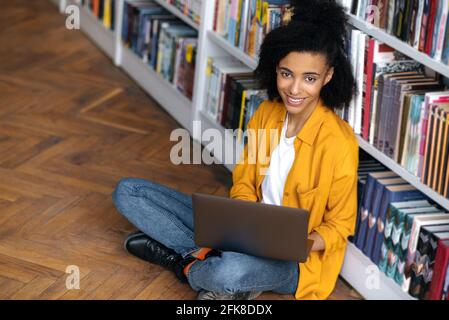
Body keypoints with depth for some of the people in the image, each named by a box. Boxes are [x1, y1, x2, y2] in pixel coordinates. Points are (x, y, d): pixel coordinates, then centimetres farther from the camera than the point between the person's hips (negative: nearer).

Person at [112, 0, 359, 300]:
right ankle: (212, 259, -14)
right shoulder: (266, 112, -3)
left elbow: (339, 227, -10)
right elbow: (243, 183, 5)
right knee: (128, 191, -1)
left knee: (230, 271, -43)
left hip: (294, 261, -6)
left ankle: (183, 262, -9)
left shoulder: (338, 143, -21)